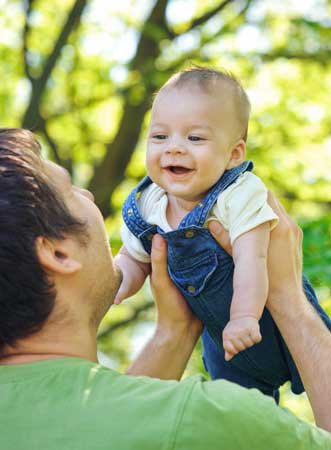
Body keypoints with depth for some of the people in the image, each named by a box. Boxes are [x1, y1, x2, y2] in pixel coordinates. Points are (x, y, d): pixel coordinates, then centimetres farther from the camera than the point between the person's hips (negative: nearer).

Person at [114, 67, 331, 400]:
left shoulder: (240, 196, -30)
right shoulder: (145, 208, -15)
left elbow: (250, 260, -38)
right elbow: (134, 260, 1)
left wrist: (244, 317, -51)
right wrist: (117, 282, -21)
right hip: (220, 340, 5)